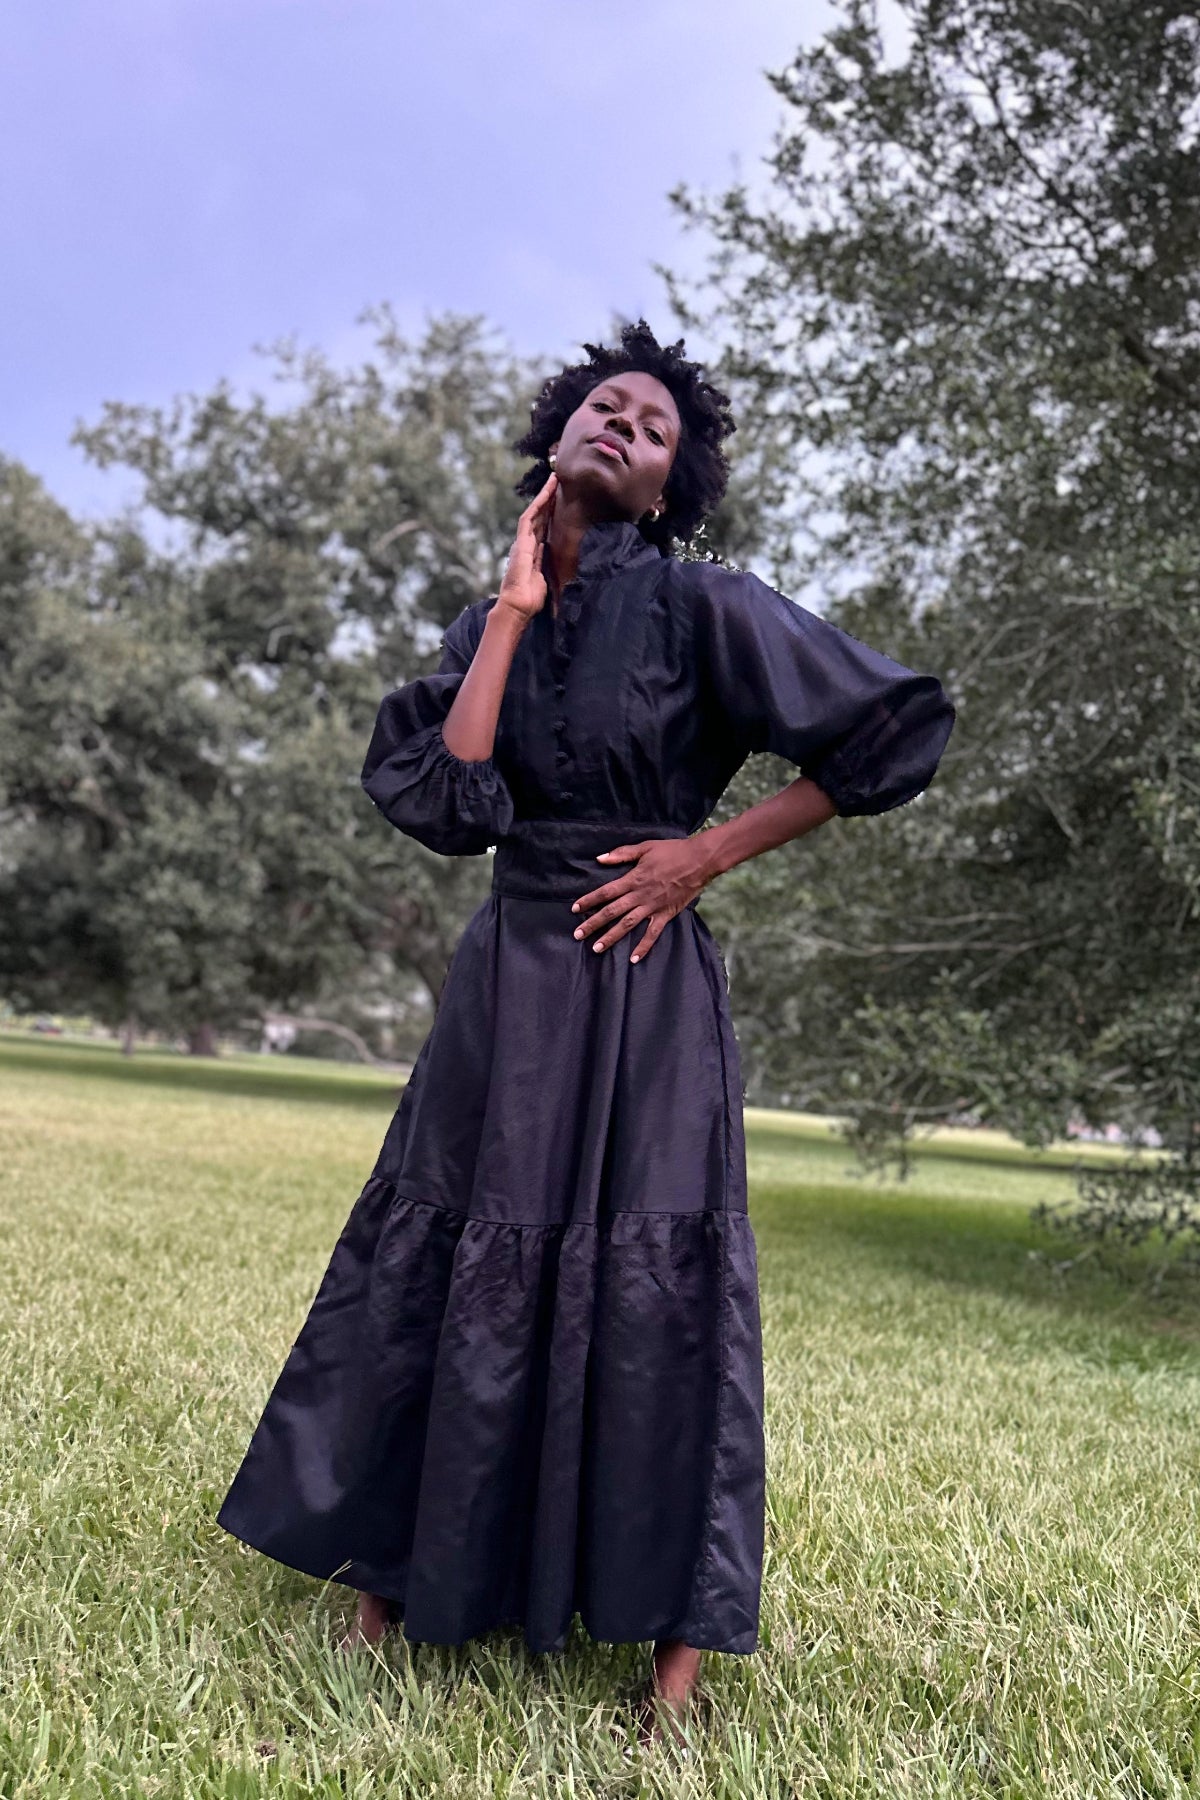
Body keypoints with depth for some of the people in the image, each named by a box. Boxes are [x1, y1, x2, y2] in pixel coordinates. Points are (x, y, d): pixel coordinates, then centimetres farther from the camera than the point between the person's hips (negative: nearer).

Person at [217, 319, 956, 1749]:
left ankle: (674, 1642, 12)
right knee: (445, 1264, 8)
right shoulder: (493, 625, 8)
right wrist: (516, 605, -5)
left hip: (644, 986, -4)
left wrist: (712, 851, -8)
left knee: (654, 1282, -2)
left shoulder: (699, 605, -6)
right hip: (507, 980, 5)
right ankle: (391, 1579, 26)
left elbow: (901, 730, -6)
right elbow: (444, 803, -8)